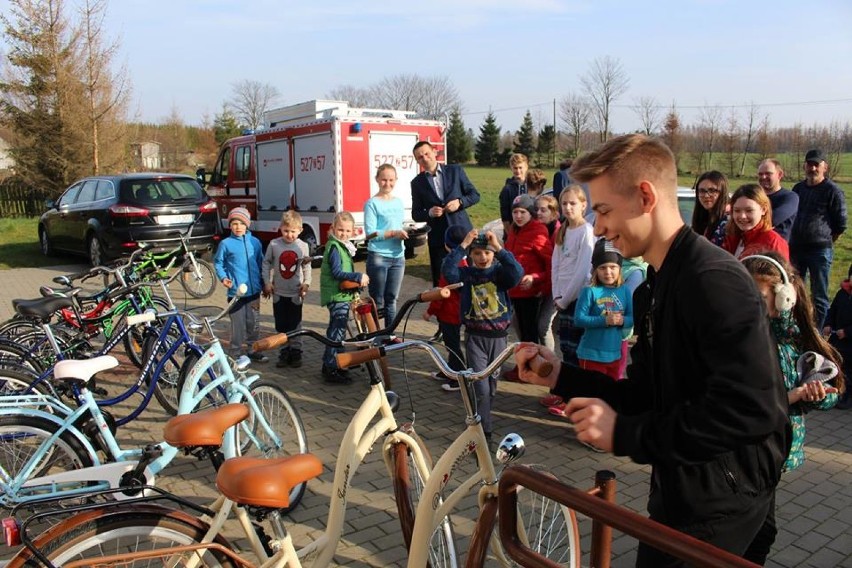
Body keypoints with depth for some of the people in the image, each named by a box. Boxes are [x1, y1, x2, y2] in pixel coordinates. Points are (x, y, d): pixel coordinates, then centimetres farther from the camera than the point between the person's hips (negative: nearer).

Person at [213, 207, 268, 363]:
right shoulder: (226, 243, -5)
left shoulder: (255, 242, 4)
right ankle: (235, 354, 12)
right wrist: (223, 277, -11)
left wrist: (263, 284, 12)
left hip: (254, 290, 4)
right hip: (235, 291, -3)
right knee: (238, 324, 0)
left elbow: (261, 263, 11)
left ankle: (253, 350, 28)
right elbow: (218, 263, 4)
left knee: (253, 322, 14)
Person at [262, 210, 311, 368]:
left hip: (295, 293, -1)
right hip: (278, 292, 1)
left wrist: (306, 283, -7)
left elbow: (307, 267, 4)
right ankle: (284, 352, 20)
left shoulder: (303, 246, -4)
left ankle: (296, 352, 18)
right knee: (281, 325, 8)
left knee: (295, 325, 6)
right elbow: (266, 263, 3)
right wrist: (267, 282, -3)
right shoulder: (274, 244, -5)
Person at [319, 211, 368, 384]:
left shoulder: (343, 246, 15)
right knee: (337, 331, -8)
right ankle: (331, 370, -3)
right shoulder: (334, 247, -16)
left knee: (335, 330, 19)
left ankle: (329, 364, 31)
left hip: (343, 294, 11)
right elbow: (337, 272, -23)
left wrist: (356, 282, 13)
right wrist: (359, 276, -26)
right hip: (336, 295, -11)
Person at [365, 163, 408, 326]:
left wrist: (406, 233, -1)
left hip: (398, 256, 6)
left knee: (391, 299, 13)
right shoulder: (372, 203, -5)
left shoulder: (399, 202, 14)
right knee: (377, 301, -1)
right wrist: (393, 233, -19)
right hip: (378, 257, -6)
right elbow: (370, 233, -12)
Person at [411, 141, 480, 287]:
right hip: (438, 238, 0)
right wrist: (429, 213, -15)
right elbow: (416, 214, 6)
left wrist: (459, 202, -13)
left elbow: (475, 195, 6)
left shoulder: (455, 171, 4)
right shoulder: (417, 182, 4)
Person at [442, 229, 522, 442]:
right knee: (480, 385, -8)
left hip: (498, 336, 2)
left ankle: (481, 419, 37)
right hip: (475, 336, -2)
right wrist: (463, 245, -22)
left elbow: (517, 272, -23)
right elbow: (448, 269, -21)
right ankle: (483, 430, 1)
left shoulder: (499, 272, -2)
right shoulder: (465, 274, -2)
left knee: (492, 382, 16)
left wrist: (499, 248, -24)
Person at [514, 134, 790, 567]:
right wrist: (561, 377, 0)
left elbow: (750, 411, -30)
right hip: (682, 495, 9)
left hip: (718, 510, -9)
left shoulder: (715, 280, -22)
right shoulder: (653, 290, 10)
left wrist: (625, 435, -27)